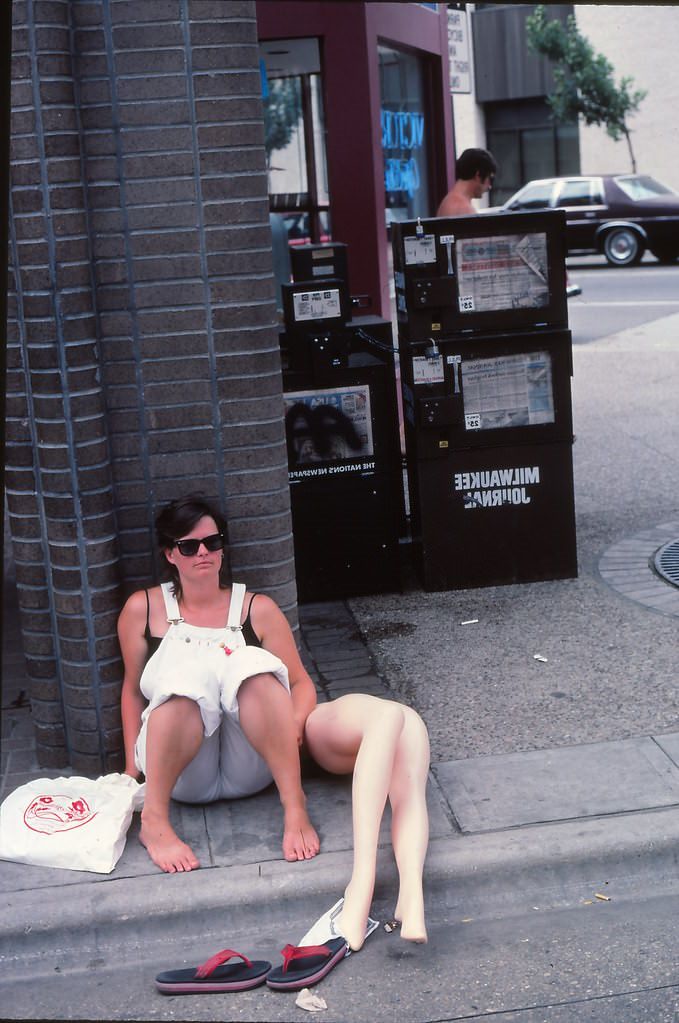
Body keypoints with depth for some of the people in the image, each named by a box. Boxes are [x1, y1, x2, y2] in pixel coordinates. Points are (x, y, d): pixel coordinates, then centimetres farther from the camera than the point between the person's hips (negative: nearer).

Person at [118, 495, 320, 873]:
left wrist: (294, 725, -13)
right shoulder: (143, 609, 7)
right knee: (188, 676, -32)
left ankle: (295, 807, -31)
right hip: (183, 775, -1)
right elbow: (133, 690, 14)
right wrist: (132, 767, 5)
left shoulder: (258, 609, 8)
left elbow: (301, 683, 8)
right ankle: (154, 820, -30)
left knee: (251, 664, -29)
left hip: (248, 768, 1)